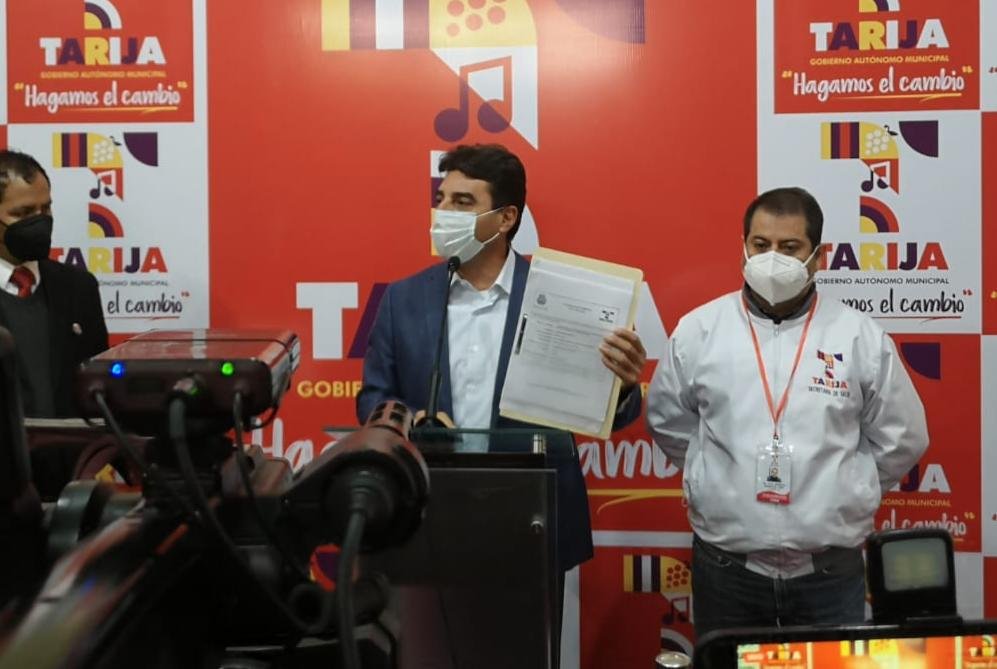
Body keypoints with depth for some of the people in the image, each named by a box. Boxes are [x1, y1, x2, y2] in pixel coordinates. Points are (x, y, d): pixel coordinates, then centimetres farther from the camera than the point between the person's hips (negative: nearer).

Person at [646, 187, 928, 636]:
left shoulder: (861, 338, -2)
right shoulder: (698, 331, -2)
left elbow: (901, 439, 7)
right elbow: (668, 422, 10)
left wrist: (841, 492, 4)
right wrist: (721, 479, 7)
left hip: (830, 569, 0)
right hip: (725, 565, 1)